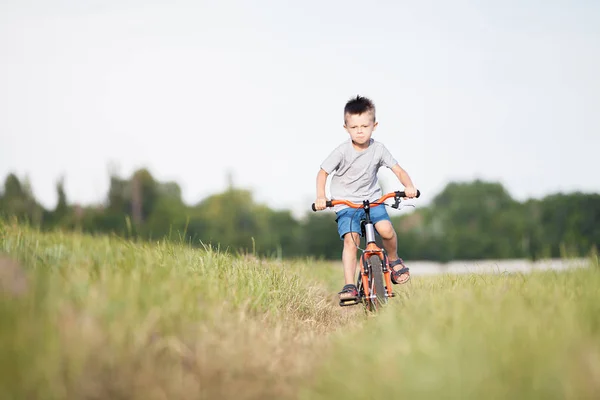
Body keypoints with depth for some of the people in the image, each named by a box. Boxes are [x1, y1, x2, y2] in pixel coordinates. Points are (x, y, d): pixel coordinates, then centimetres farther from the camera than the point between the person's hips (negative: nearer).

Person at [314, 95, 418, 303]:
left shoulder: (378, 149, -5)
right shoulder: (342, 151, -13)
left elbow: (399, 170, -2)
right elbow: (322, 173, -8)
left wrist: (409, 186, -23)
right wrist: (320, 197, -23)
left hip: (372, 200, 2)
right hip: (345, 204, -2)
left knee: (386, 230, -23)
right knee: (350, 239, -23)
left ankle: (394, 260, 9)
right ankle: (349, 286, -20)